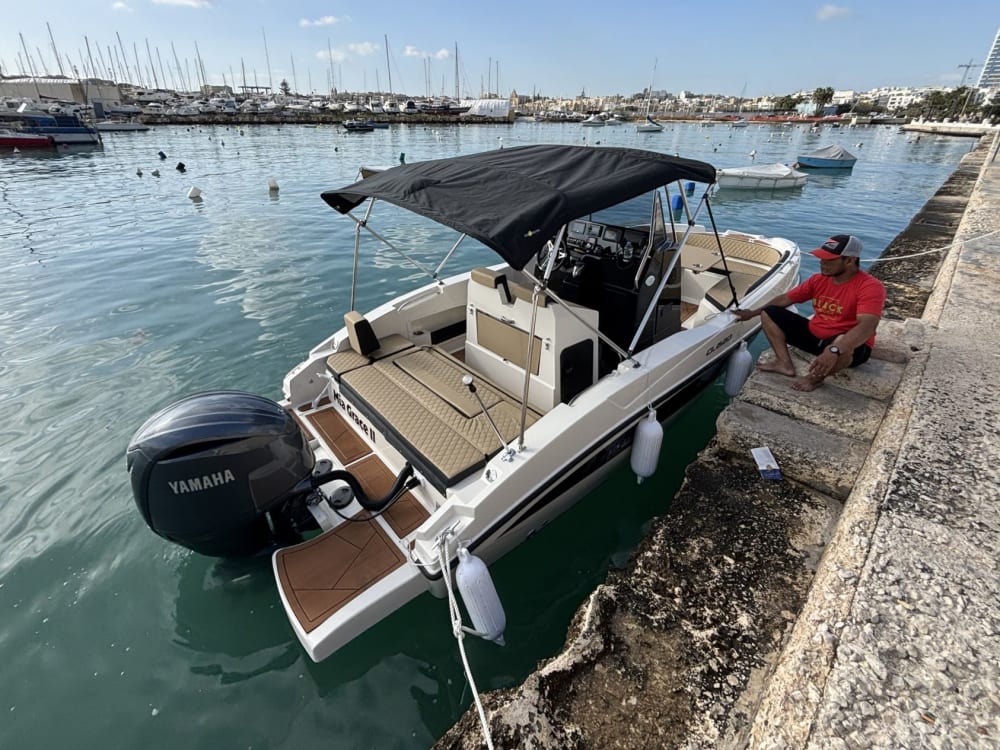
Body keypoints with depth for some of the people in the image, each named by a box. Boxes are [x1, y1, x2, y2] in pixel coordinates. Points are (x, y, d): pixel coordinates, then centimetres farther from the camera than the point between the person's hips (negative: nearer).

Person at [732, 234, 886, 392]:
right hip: (813, 334, 7)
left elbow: (866, 327, -38)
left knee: (843, 345, -45)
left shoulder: (870, 287, -23)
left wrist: (834, 351, -53)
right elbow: (785, 298, 10)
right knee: (769, 313, -1)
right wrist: (753, 313, 10)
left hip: (847, 344, -7)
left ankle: (816, 377, -12)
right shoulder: (819, 279, -1)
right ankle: (785, 363, -11)